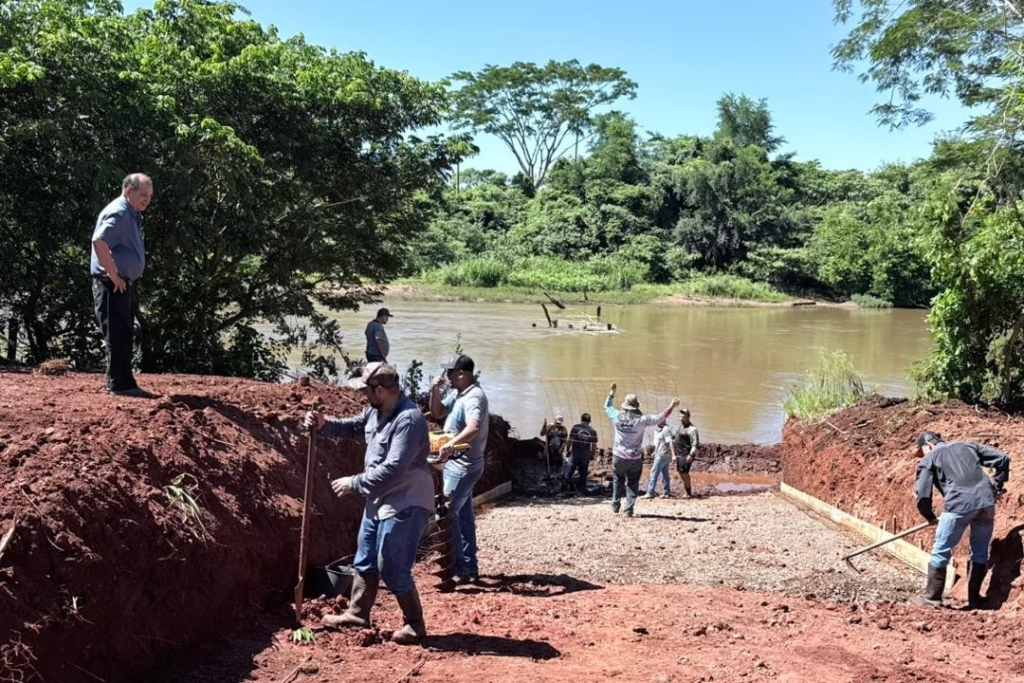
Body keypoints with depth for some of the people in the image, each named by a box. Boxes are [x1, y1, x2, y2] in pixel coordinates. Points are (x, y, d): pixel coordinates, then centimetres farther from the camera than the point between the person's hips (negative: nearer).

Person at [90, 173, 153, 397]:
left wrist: (125, 280, 16)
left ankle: (119, 383, 20)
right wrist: (114, 276, -24)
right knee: (117, 335, -6)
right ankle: (120, 384, -2)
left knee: (125, 336, 13)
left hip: (125, 284, 10)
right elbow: (99, 242, -29)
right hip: (113, 285, -10)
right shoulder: (118, 213, -15)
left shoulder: (132, 214, 16)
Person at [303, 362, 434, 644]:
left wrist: (354, 483, -22)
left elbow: (393, 469, -31)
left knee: (392, 568, -3)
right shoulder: (376, 412, 4)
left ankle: (415, 625, 12)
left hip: (405, 505, -10)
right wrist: (324, 424, 4)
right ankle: (357, 614, 34)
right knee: (365, 561, 19)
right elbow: (352, 426, 24)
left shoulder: (409, 420, -26)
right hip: (379, 500, 10)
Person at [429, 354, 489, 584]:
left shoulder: (474, 397, -21)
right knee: (463, 515, 15)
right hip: (457, 464, 10)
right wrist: (435, 390, 1)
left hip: (463, 466, -10)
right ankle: (470, 566, 24)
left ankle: (460, 570, -5)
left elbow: (474, 428, -38)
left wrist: (452, 443, -54)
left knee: (447, 514, -10)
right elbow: (436, 413, 18)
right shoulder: (456, 394, 9)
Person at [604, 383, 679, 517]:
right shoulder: (641, 420, -12)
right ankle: (629, 510, 3)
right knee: (632, 484, 8)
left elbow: (607, 406, 13)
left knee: (618, 480, 22)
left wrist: (612, 393, 22)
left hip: (619, 456, 2)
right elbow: (660, 418, -6)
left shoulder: (617, 417, -7)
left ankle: (615, 504, 22)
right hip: (635, 459, -2)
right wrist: (671, 407, 2)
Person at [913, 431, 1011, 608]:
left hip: (959, 506, -4)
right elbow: (1002, 458, 22)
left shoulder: (929, 459, 14)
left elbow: (922, 495, 6)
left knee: (941, 553, 9)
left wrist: (930, 517, 21)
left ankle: (932, 597, 14)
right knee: (980, 553, 17)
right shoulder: (967, 446, 26)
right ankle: (974, 599, 22)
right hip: (986, 503, 4)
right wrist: (997, 485, 30)